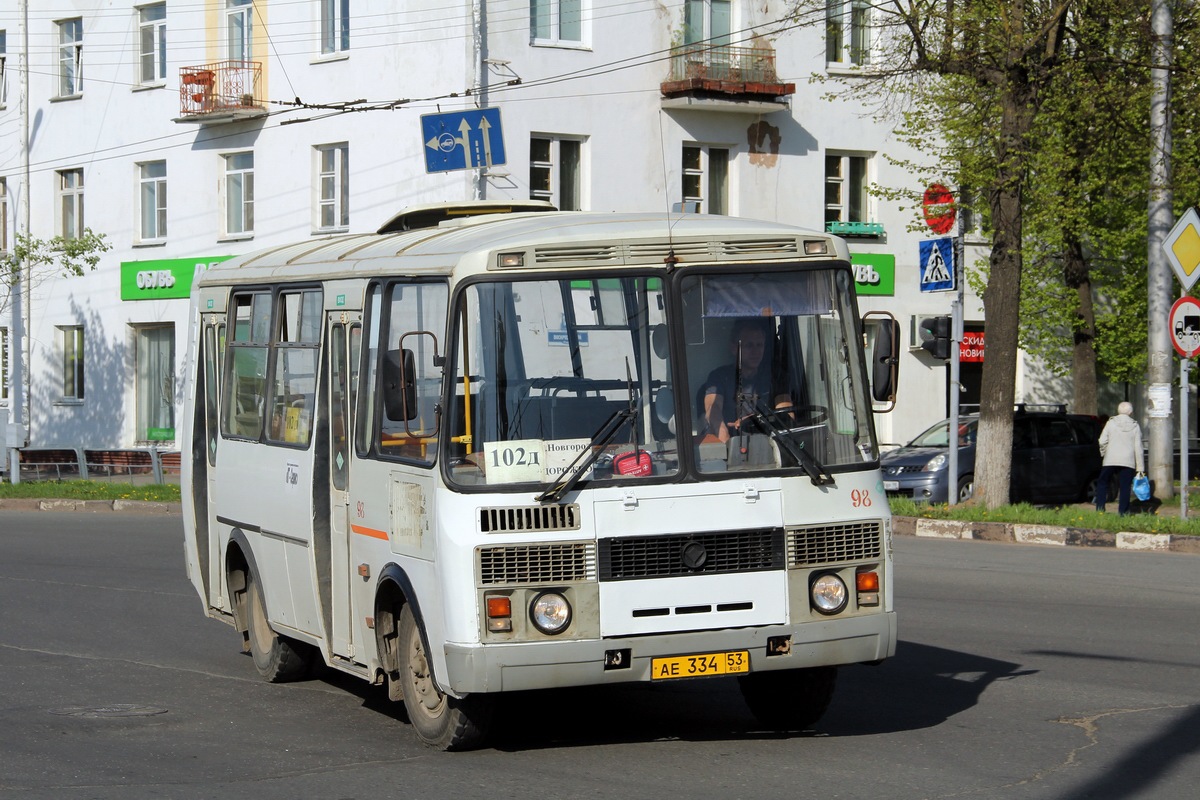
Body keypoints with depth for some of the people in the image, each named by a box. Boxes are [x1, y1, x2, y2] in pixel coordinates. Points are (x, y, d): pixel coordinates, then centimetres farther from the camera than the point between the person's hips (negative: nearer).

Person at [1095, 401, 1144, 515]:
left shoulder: (1111, 423, 1)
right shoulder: (1135, 426, 3)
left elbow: (1102, 441, -4)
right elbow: (1138, 447, 1)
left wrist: (1103, 453, 15)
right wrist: (1140, 467, 3)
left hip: (1110, 460, 0)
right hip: (1128, 462, 0)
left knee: (1102, 484, 11)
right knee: (1125, 487, 3)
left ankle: (1100, 507, 1)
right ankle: (1123, 511, -1)